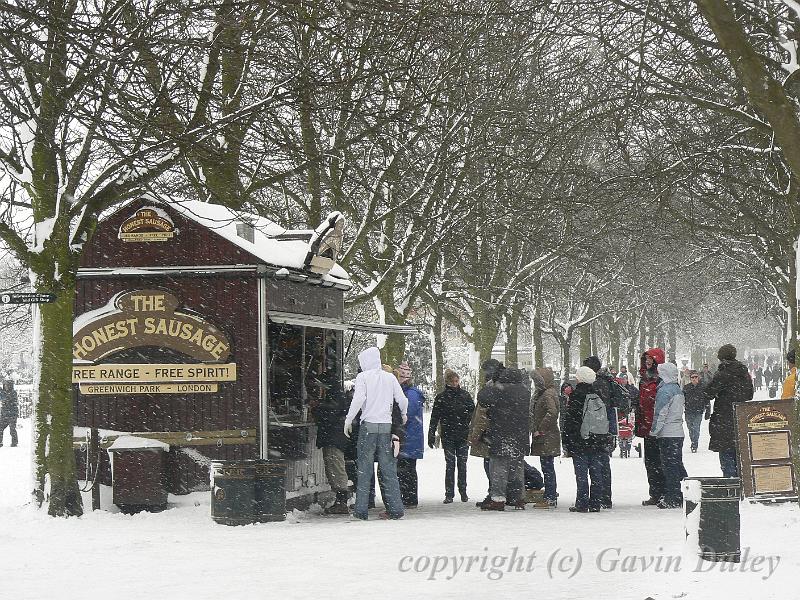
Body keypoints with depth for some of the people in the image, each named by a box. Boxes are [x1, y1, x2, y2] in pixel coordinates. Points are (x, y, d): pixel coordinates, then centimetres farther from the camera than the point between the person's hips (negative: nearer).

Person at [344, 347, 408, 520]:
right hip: (386, 427, 3)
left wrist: (348, 420, -6)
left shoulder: (363, 376, -2)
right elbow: (402, 400, 7)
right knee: (388, 468, 7)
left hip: (368, 426, -3)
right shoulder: (390, 377, 9)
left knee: (364, 469, 1)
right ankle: (396, 509, 4)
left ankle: (361, 510, 0)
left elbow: (358, 399, -14)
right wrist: (404, 414, 28)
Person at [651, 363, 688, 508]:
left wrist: (654, 431, -8)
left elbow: (660, 413, -16)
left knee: (669, 465, -6)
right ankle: (683, 495, 17)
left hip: (667, 434, -9)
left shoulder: (665, 390, -14)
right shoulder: (678, 389, 14)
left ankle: (672, 498, -5)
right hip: (678, 432, 9)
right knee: (678, 465, 13)